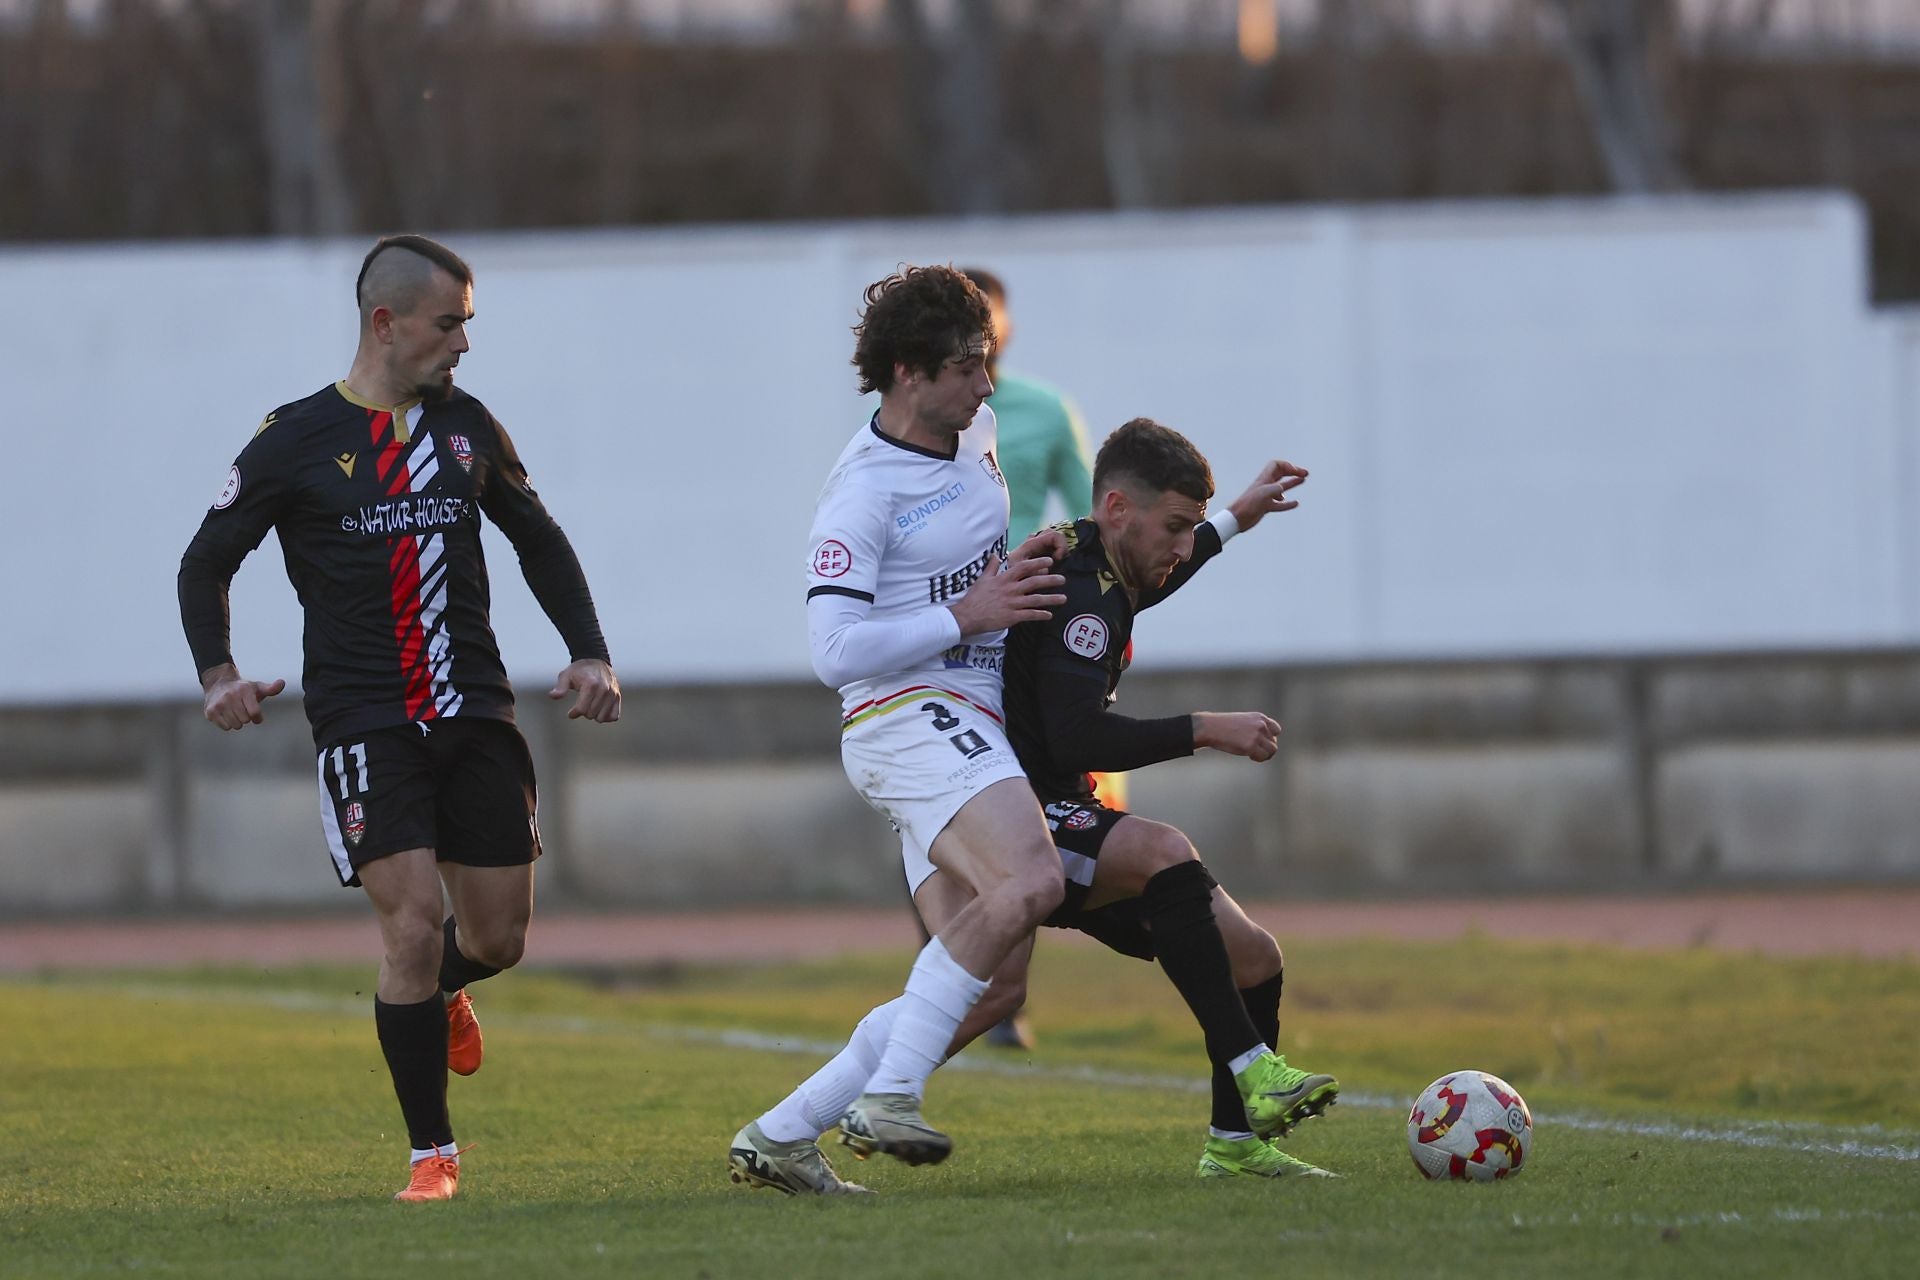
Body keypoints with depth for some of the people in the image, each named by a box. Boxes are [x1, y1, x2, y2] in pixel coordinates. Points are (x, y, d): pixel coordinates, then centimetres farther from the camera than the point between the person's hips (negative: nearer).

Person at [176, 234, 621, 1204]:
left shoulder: (466, 427, 9)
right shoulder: (297, 440, -3)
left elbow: (538, 540, 22)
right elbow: (207, 560, 4)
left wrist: (589, 653, 11)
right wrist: (217, 673, -12)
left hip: (475, 717, 4)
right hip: (364, 723, -4)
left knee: (499, 936, 4)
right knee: (413, 922, -15)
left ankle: (434, 994, 43)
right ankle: (431, 1152, -2)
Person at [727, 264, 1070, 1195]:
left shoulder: (975, 430, 11)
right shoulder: (862, 492, -15)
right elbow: (834, 650, -20)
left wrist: (1025, 568, 14)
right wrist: (964, 614, -18)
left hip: (968, 726, 9)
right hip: (911, 718, -9)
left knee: (975, 971, -1)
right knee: (1028, 884, -31)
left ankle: (778, 1137, 3)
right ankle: (886, 1100, -28)